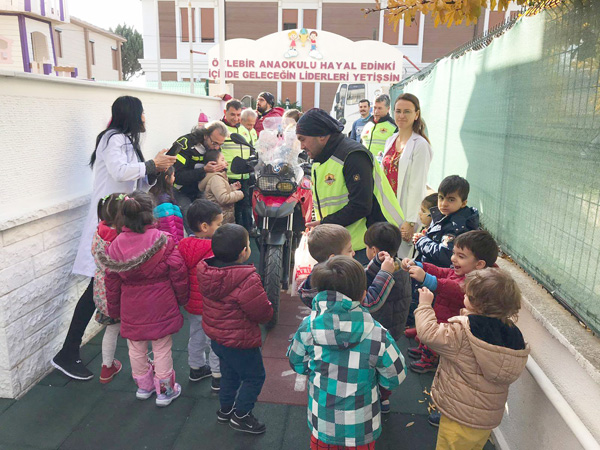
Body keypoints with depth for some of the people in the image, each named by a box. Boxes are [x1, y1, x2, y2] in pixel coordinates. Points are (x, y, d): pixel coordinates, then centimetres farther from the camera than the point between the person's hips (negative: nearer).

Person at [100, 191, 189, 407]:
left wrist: (114, 310, 14)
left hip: (132, 309, 3)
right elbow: (178, 274, -12)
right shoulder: (164, 240, -17)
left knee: (136, 348, 21)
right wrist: (182, 299, 5)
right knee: (162, 348, 11)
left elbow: (112, 282, 1)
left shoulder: (116, 245, -7)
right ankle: (165, 390, 25)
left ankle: (144, 386, 39)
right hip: (161, 306, -3)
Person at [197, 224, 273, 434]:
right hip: (240, 341, -8)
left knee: (229, 373, 29)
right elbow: (263, 314, -25)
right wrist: (268, 307, -1)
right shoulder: (248, 280, -33)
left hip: (216, 336, 8)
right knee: (254, 377, 15)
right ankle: (241, 416, 28)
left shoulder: (206, 271, -9)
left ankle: (225, 409, 46)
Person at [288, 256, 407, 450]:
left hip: (321, 422, 2)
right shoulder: (378, 336, -27)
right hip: (360, 430, -1)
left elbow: (297, 364, -3)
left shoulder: (308, 327, -19)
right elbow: (395, 378, -11)